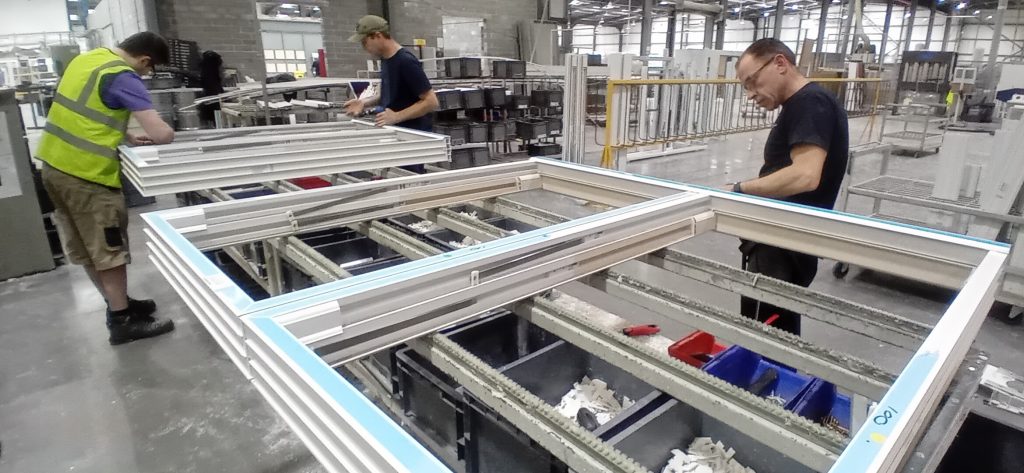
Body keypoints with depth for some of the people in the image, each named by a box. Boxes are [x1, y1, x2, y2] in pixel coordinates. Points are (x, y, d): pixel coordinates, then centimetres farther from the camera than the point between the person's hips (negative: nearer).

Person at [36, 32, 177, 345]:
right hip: (85, 174, -9)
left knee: (89, 248, 16)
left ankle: (118, 304, 31)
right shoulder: (123, 78, -17)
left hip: (55, 165, 9)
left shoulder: (89, 58, 11)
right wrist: (159, 132, -1)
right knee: (109, 250, 1)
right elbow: (163, 134, -24)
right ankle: (122, 321, 10)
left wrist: (126, 137, 13)